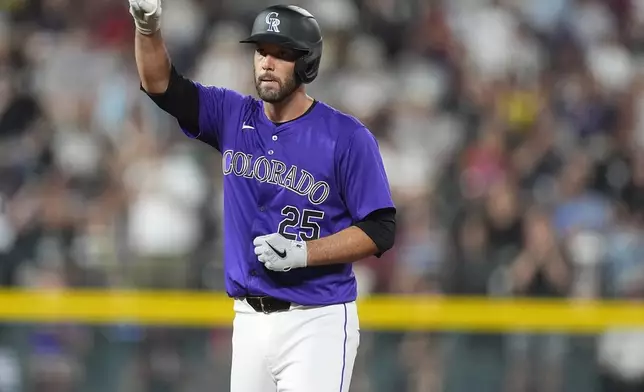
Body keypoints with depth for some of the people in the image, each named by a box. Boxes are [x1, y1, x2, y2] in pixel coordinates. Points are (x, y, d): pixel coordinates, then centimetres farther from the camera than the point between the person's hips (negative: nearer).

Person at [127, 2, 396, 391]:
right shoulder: (233, 117, 7)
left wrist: (304, 253, -20)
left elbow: (380, 230, -8)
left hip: (317, 322, -5)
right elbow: (161, 84, 0)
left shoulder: (347, 137, -8)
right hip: (250, 319, 5)